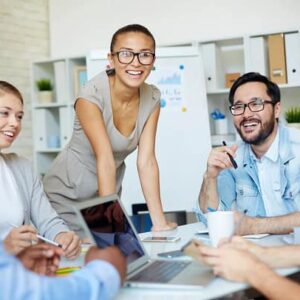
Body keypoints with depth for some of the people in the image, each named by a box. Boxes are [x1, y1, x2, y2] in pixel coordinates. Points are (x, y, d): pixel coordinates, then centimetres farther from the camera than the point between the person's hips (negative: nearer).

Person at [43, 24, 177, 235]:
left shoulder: (152, 98, -9)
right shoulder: (91, 96, -24)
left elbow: (147, 161, -13)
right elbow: (105, 161, -31)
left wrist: (160, 223, -19)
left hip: (108, 192, 5)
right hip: (68, 194, -5)